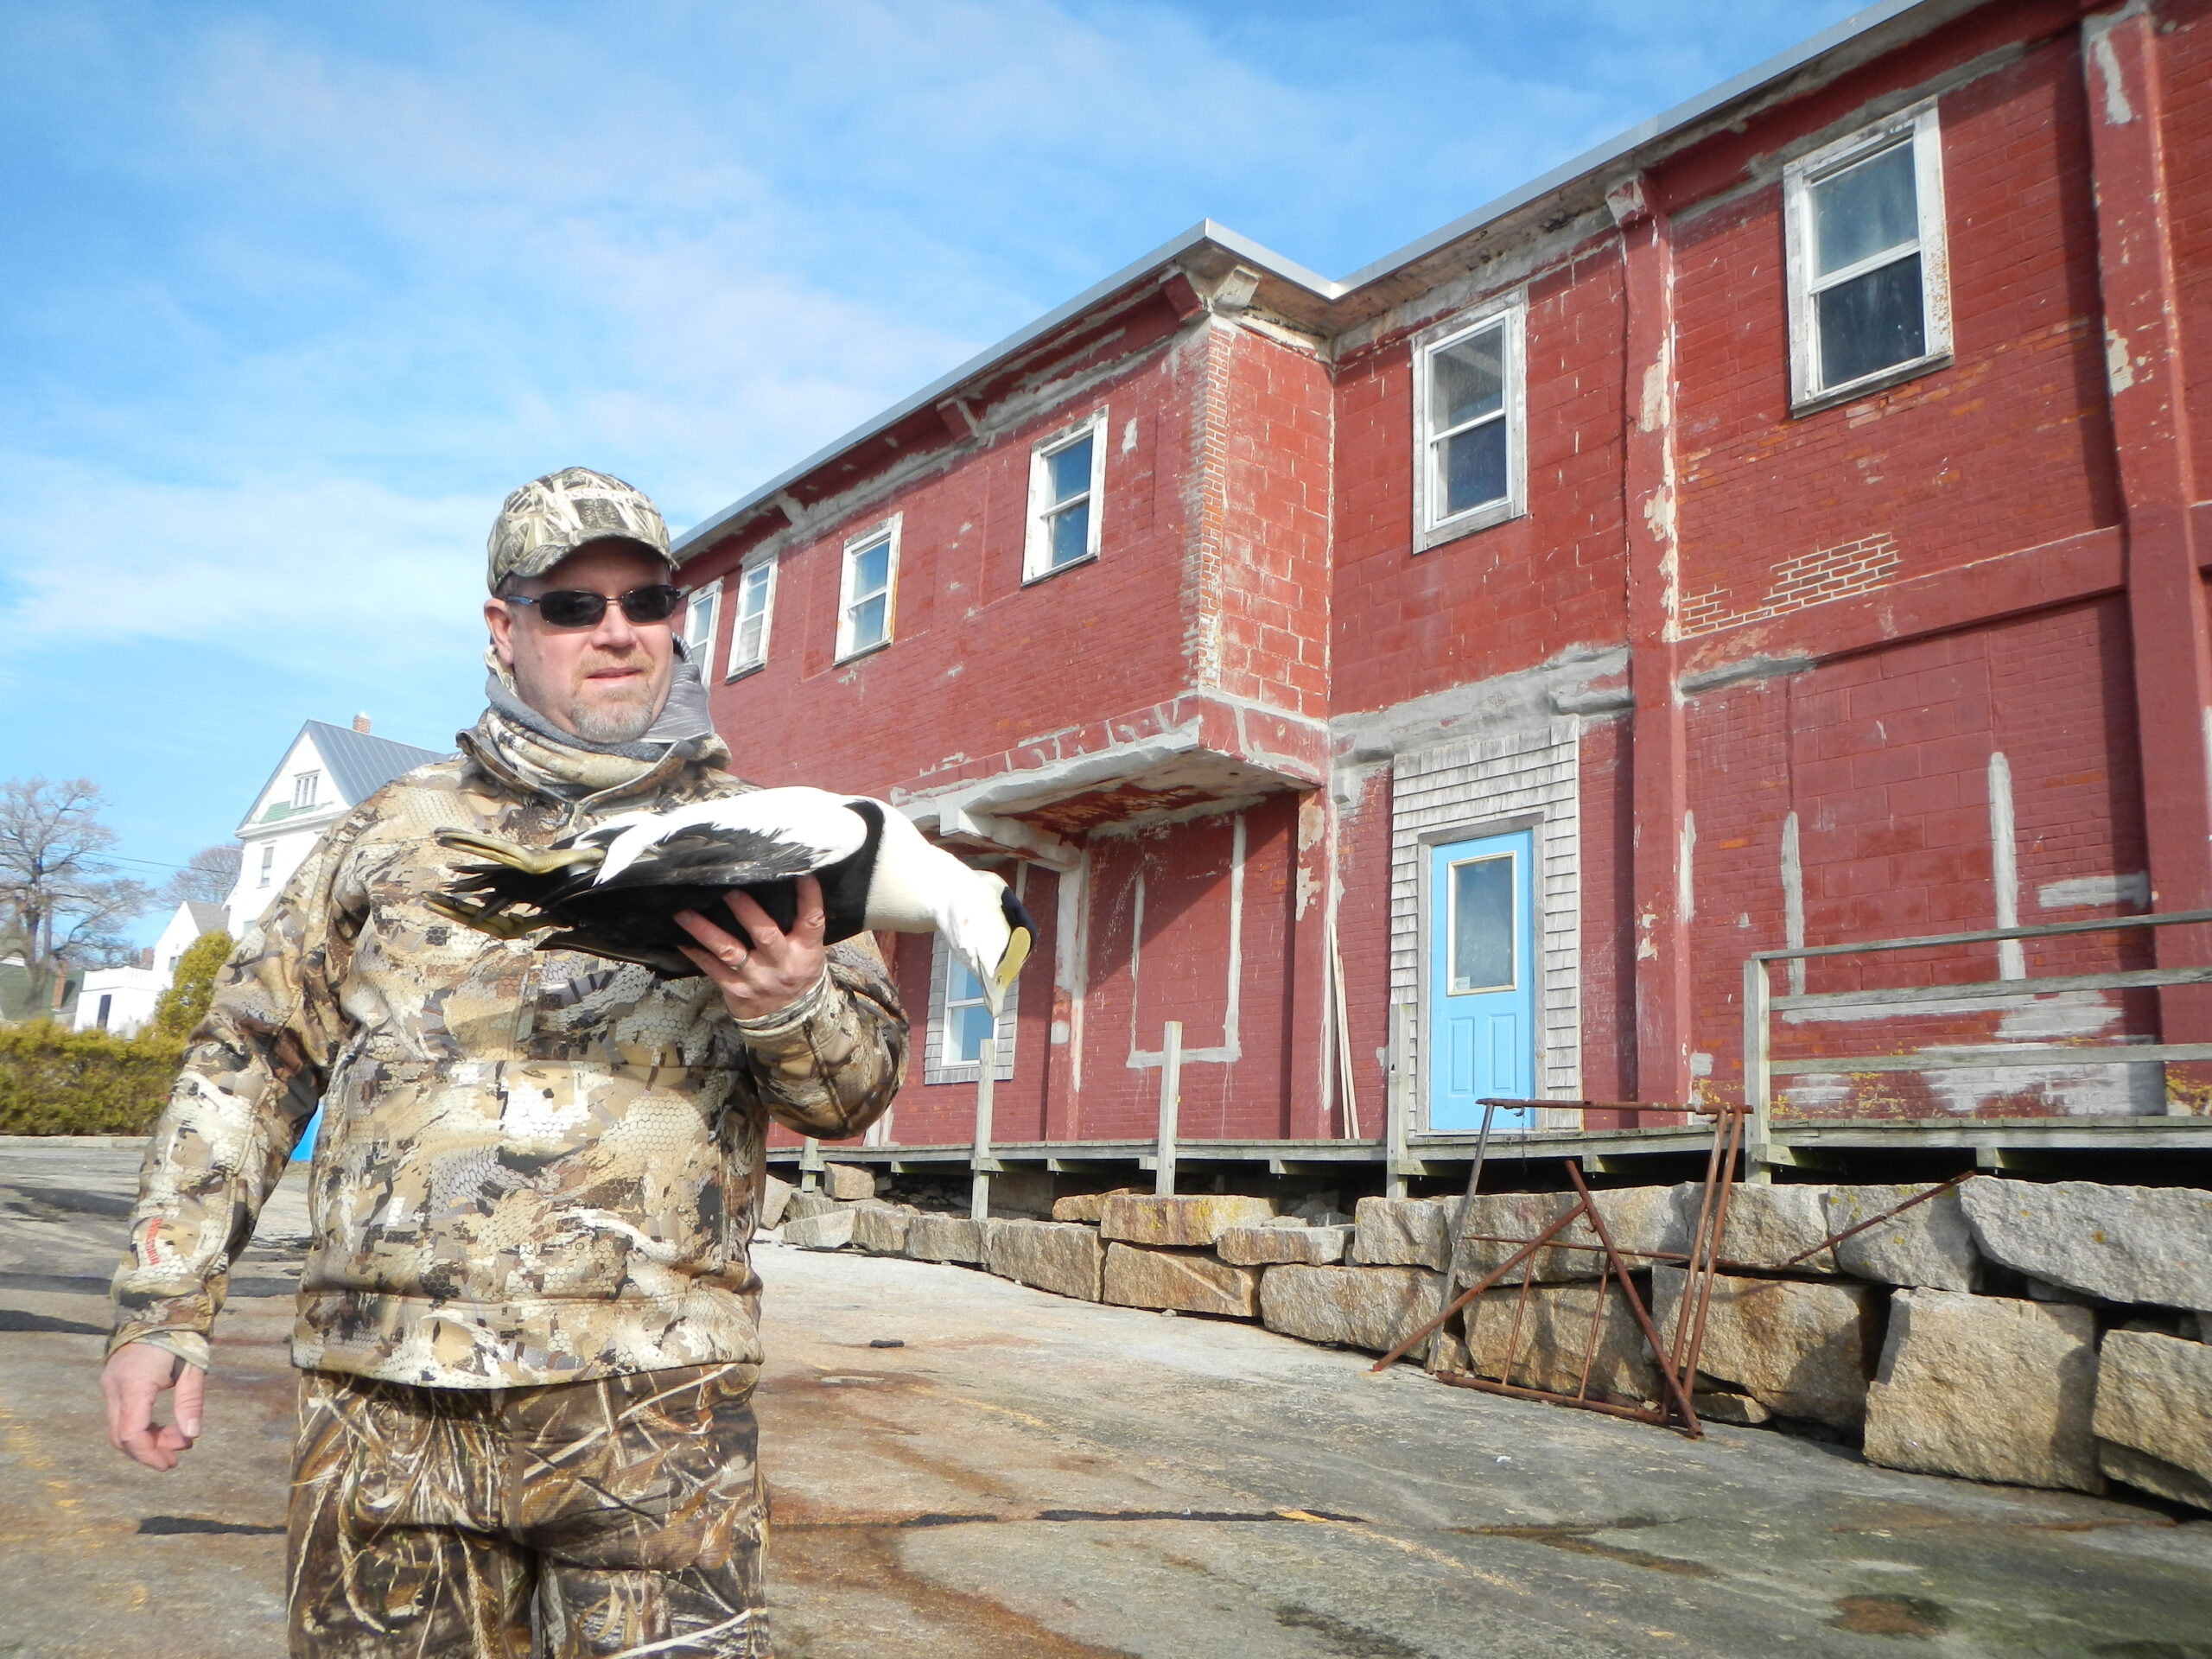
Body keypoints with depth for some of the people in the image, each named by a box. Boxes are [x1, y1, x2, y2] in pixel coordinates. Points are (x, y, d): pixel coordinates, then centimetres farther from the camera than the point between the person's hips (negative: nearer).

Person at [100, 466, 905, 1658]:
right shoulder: (397, 830, 13)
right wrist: (163, 1305, 9)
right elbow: (246, 1058, 15)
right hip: (386, 1393, 2)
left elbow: (859, 1083, 4)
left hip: (650, 1400, -2)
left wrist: (792, 1010, -19)